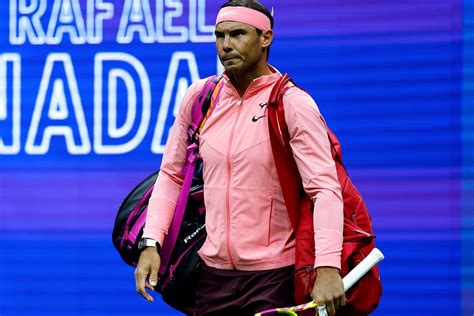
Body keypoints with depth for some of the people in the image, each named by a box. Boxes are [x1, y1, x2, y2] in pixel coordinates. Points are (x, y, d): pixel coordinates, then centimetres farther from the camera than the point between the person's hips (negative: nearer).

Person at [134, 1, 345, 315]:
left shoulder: (294, 104, -10)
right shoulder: (199, 96, 4)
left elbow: (325, 188, -17)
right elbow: (172, 174, 13)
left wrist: (327, 267, -29)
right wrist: (151, 243, 0)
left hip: (274, 277, -4)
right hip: (213, 274, 4)